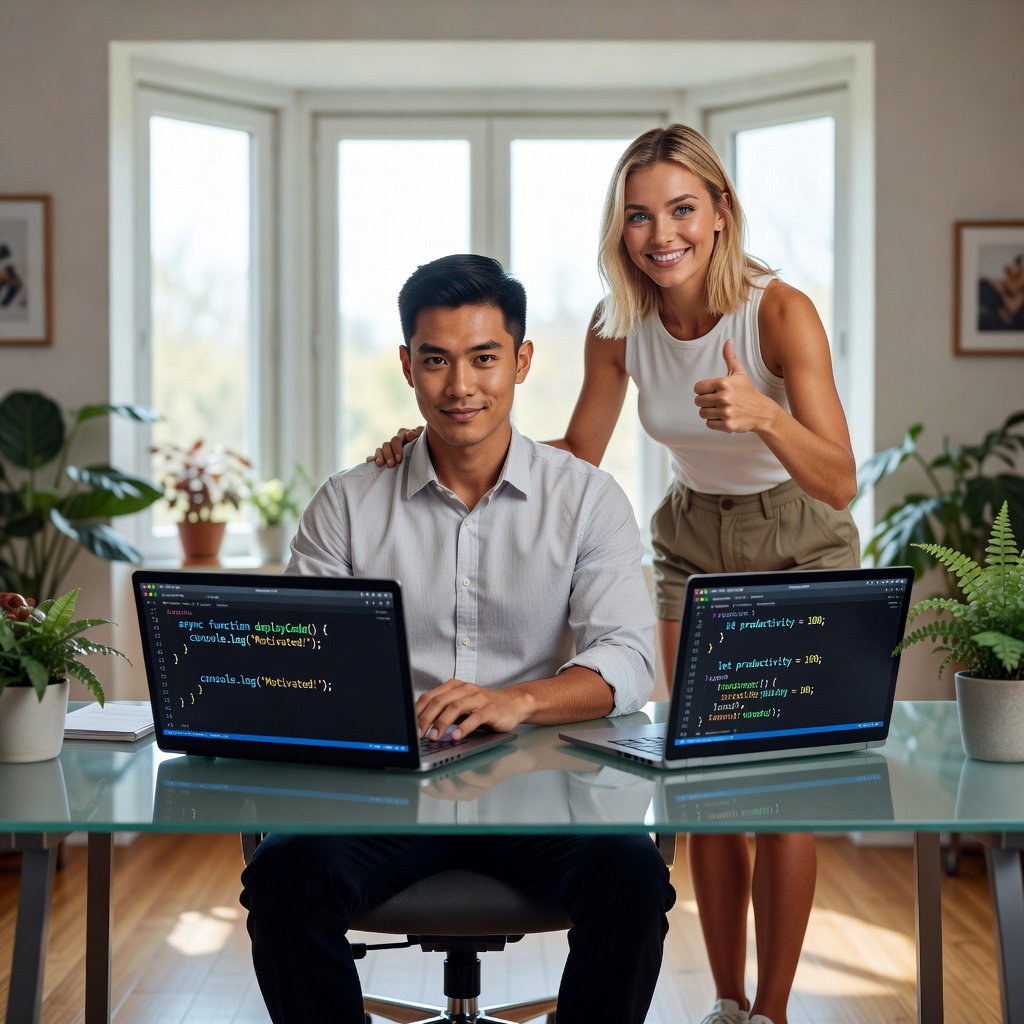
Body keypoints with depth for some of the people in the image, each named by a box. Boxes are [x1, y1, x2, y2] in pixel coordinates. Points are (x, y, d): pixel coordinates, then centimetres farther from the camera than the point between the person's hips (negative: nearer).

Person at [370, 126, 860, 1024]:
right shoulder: (620, 326, -14)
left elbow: (839, 483, -30)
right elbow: (579, 457, -2)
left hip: (801, 550, -4)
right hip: (693, 540, 4)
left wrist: (764, 416, -50)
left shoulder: (781, 313, -27)